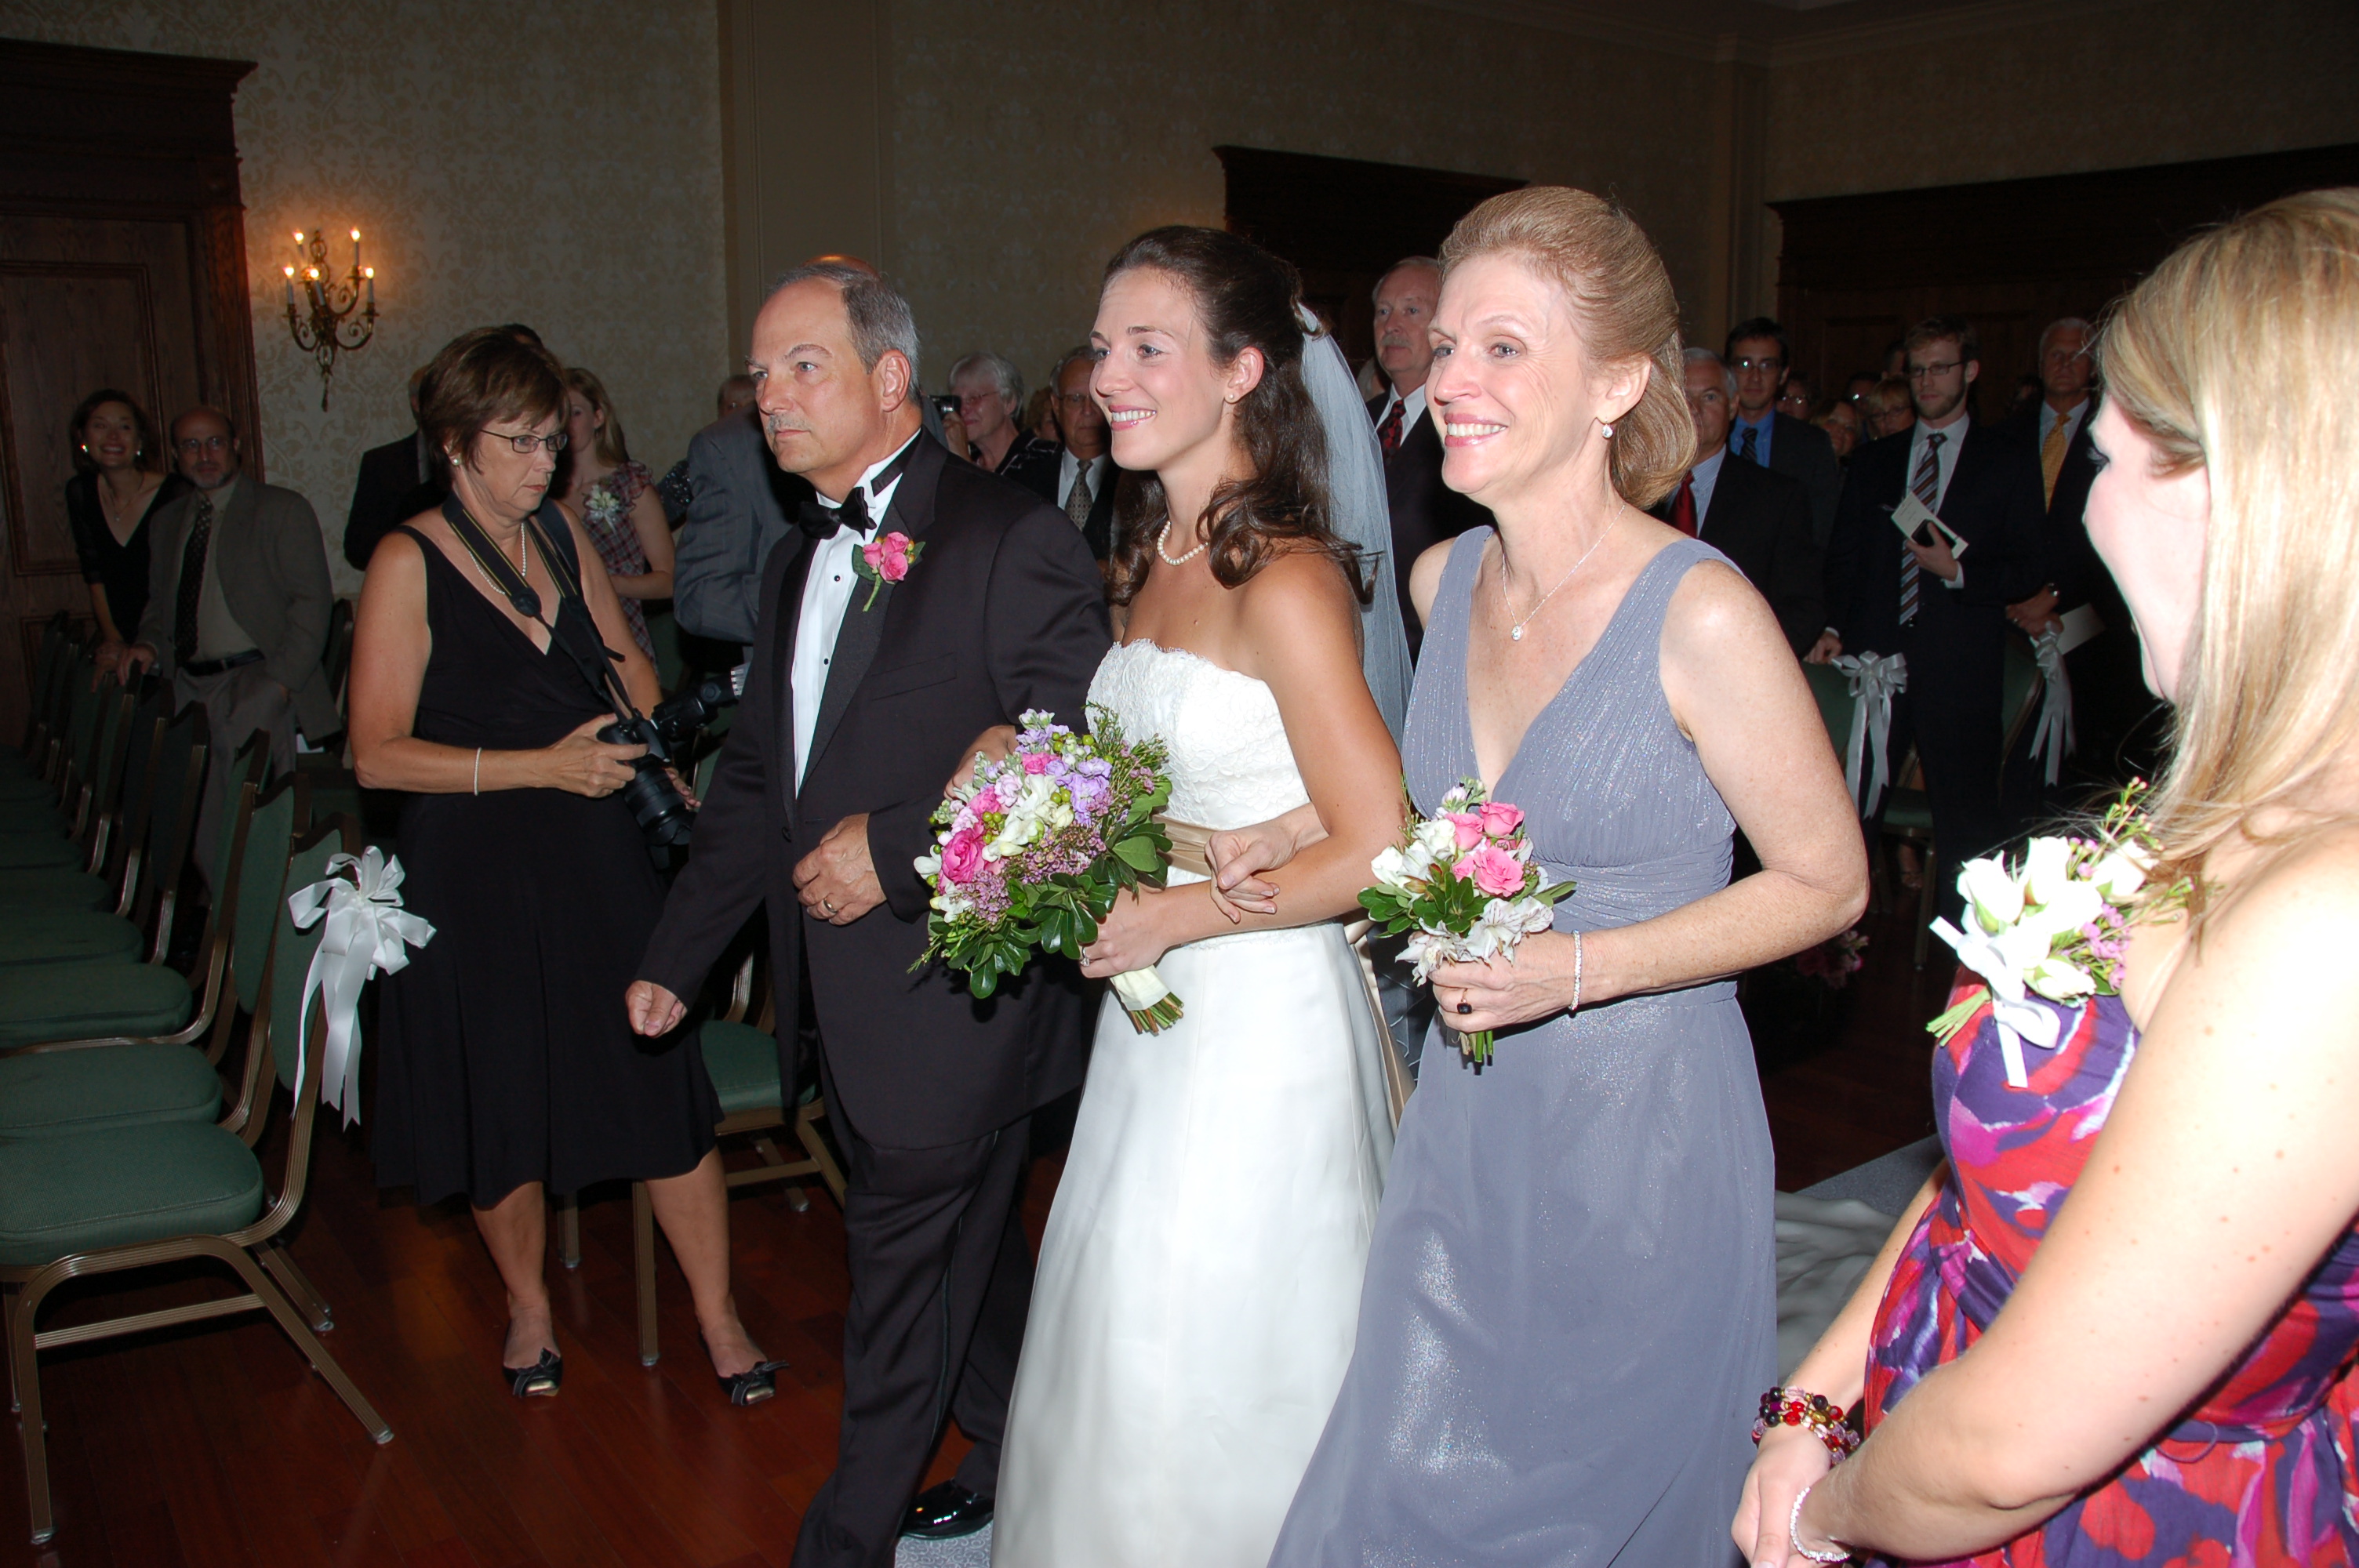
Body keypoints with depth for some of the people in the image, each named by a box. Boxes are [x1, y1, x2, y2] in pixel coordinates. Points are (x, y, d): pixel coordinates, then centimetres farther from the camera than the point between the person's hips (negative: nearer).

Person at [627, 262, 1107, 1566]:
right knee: (967, 1247, 21)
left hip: (948, 995, -8)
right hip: (841, 997, 8)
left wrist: (894, 848, -21)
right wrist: (677, 957, 15)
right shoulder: (796, 562, 12)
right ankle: (1025, 1459, 40)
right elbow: (754, 777, 17)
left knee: (901, 1268, 6)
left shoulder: (1008, 540, -14)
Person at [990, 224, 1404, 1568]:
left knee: (1216, 1378, 9)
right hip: (1159, 1014, 8)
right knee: (1131, 1347, 21)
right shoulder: (1146, 563, 6)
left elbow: (1378, 854, -21)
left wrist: (1168, 917, -18)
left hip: (1262, 1020, -8)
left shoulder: (1285, 585, -20)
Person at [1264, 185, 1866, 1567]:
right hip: (1467, 1122, 5)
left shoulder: (1700, 614, -20)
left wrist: (1573, 968, -21)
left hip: (1644, 1131, -5)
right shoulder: (1445, 578, -1)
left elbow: (1826, 883, -12)